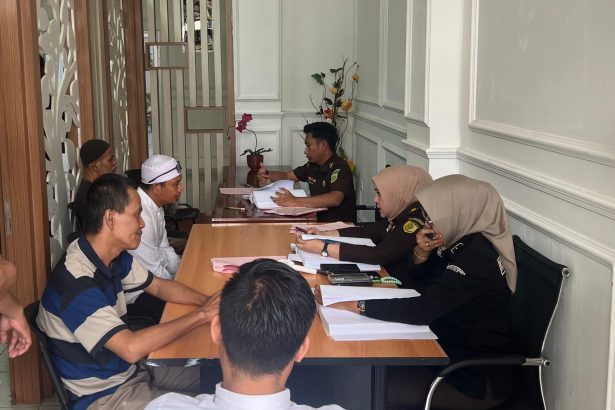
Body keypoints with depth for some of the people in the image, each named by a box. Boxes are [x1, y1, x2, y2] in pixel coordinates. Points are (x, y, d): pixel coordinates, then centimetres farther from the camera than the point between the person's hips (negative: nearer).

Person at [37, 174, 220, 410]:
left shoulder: (115, 257, -3)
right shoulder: (76, 281, -31)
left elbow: (159, 286, 13)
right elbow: (131, 348, -36)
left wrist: (207, 300, -6)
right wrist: (202, 315, -28)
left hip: (129, 370, 8)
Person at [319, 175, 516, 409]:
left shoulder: (477, 257, -27)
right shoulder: (464, 241, 2)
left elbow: (422, 310, -30)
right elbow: (422, 286, 12)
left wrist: (357, 305, -24)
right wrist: (421, 254, -9)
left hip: (476, 380, -9)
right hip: (453, 351, 9)